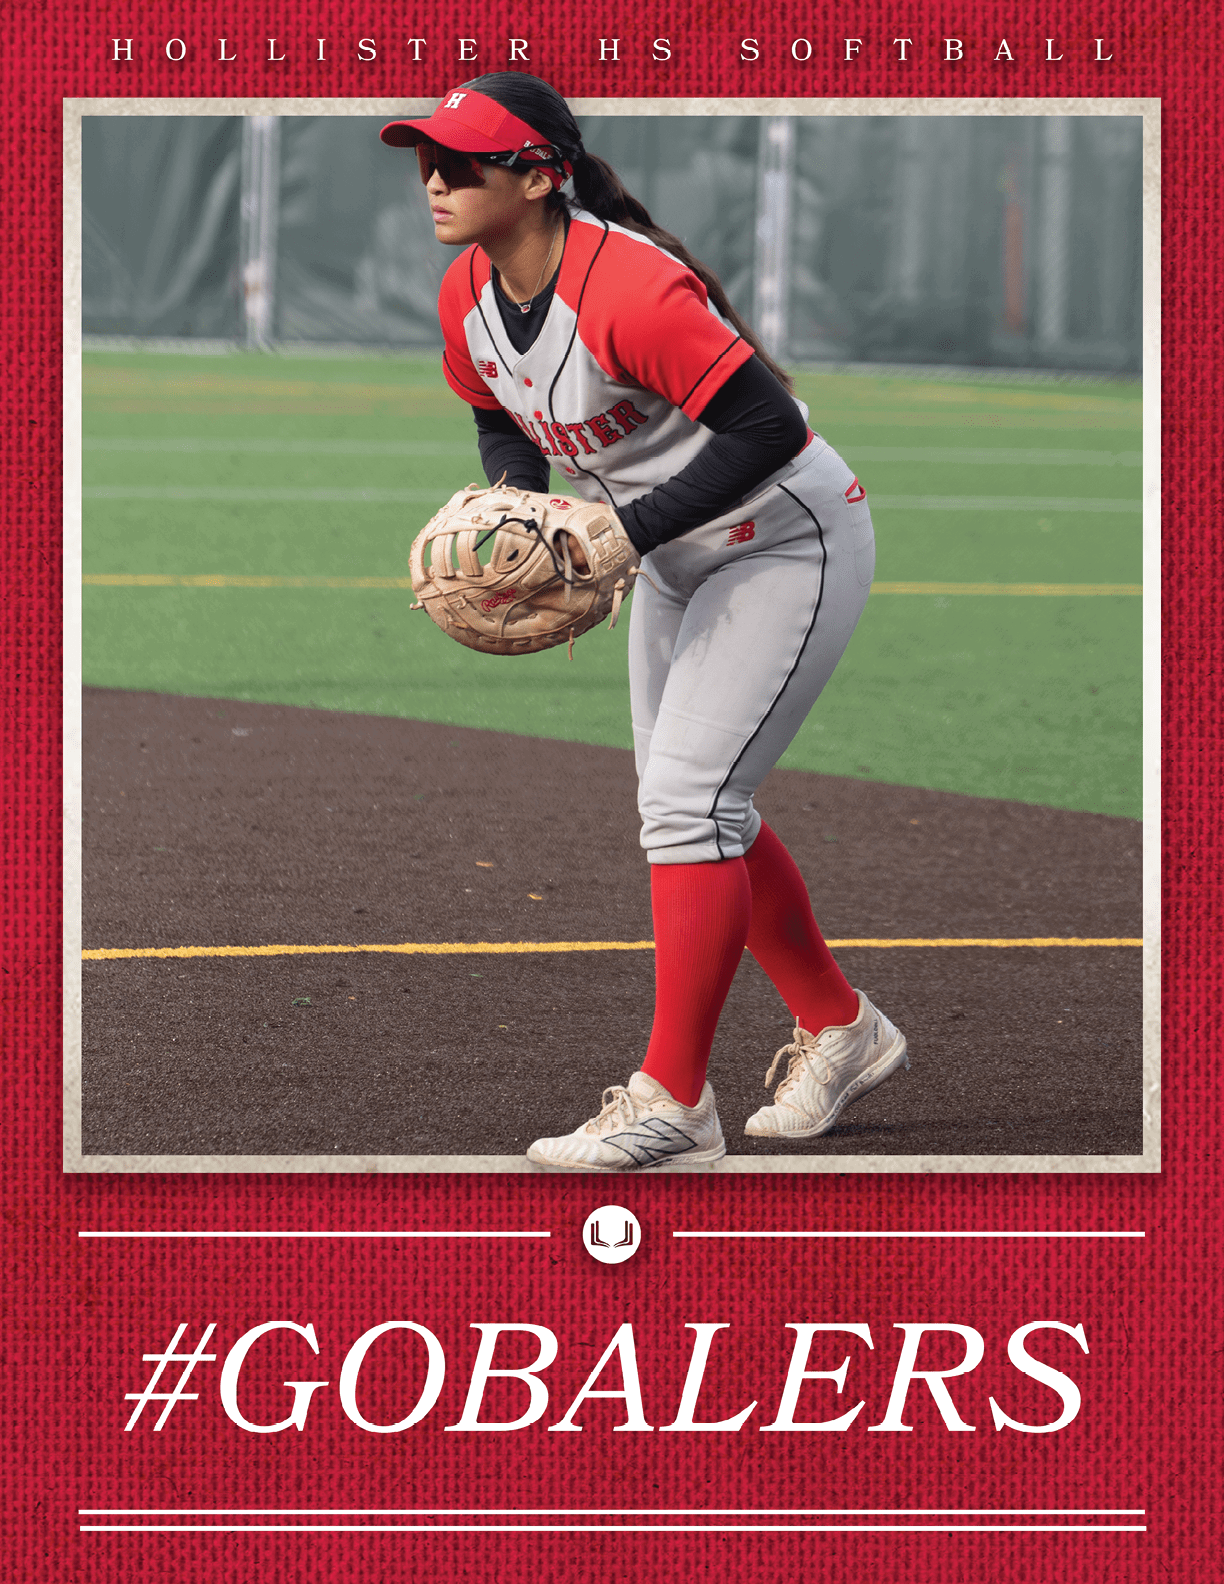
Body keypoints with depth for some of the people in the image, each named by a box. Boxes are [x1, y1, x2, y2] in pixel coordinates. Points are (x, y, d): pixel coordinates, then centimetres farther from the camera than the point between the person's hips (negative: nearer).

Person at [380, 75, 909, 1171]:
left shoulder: (627, 290, -33)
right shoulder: (468, 298, -6)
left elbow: (769, 425, -34)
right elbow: (504, 422, 12)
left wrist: (628, 529, -33)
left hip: (792, 547, -10)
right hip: (677, 561, 10)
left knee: (687, 799, -17)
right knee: (695, 809, 16)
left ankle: (672, 1105, -14)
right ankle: (838, 1031, 32)